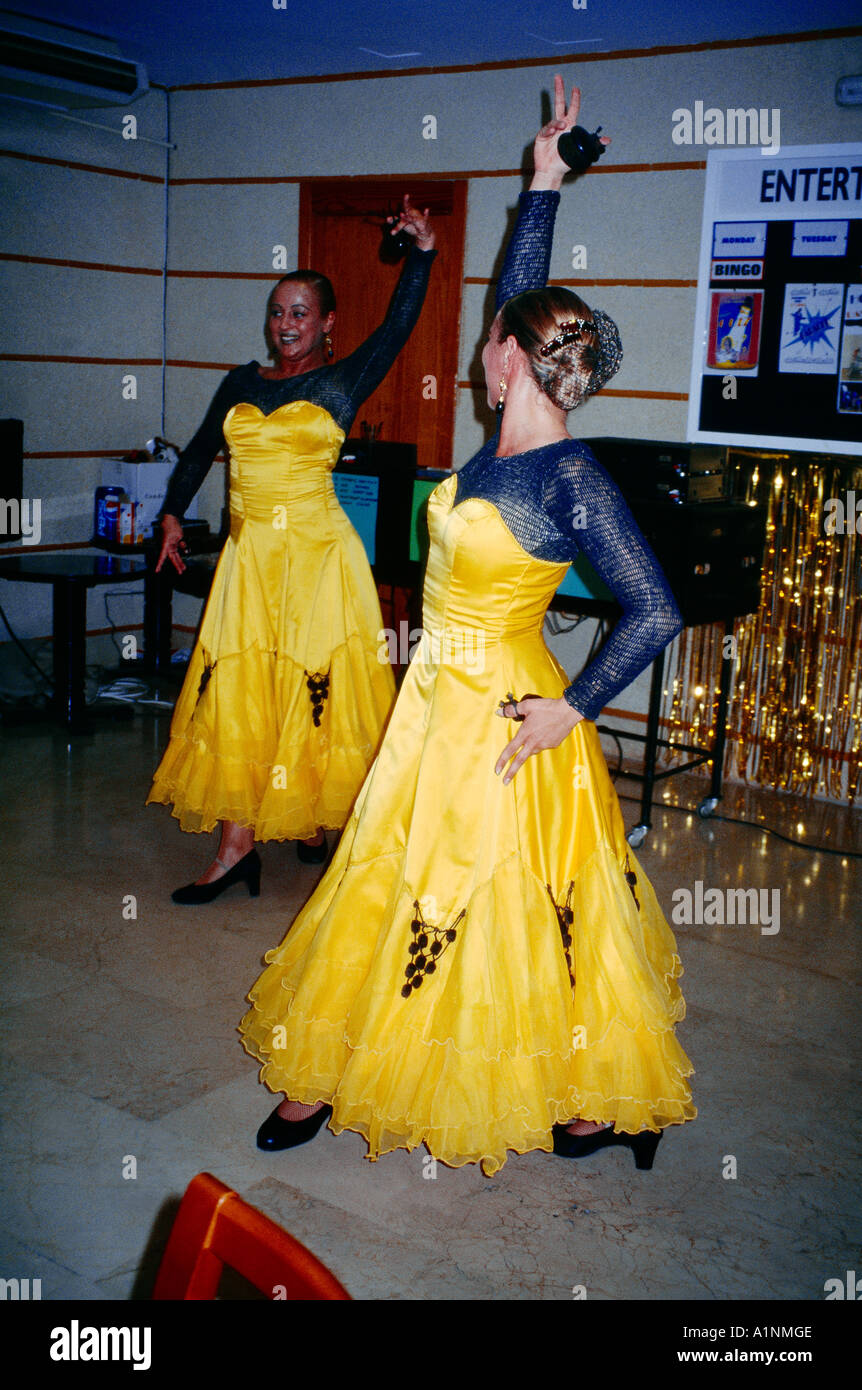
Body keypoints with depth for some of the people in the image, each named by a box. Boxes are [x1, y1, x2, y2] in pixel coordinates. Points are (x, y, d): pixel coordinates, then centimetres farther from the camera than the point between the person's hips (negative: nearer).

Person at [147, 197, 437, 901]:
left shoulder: (342, 383, 2)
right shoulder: (242, 382, 13)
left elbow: (399, 325, -10)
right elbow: (200, 451, 23)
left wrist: (422, 251, -18)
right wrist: (173, 515, 18)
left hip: (317, 552, -3)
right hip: (249, 553, 4)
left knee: (312, 689, 1)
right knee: (236, 691, -1)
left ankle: (314, 820, 19)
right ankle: (237, 844, 3)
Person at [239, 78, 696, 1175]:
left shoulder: (572, 477, -21)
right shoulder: (505, 439, 0)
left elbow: (655, 612, -23)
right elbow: (519, 286, 13)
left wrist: (568, 710, -19)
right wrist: (544, 180, 13)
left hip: (507, 726, -8)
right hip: (438, 707, 8)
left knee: (533, 915, 5)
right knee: (391, 891, 18)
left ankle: (617, 1102, 26)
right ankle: (332, 1074, 35)